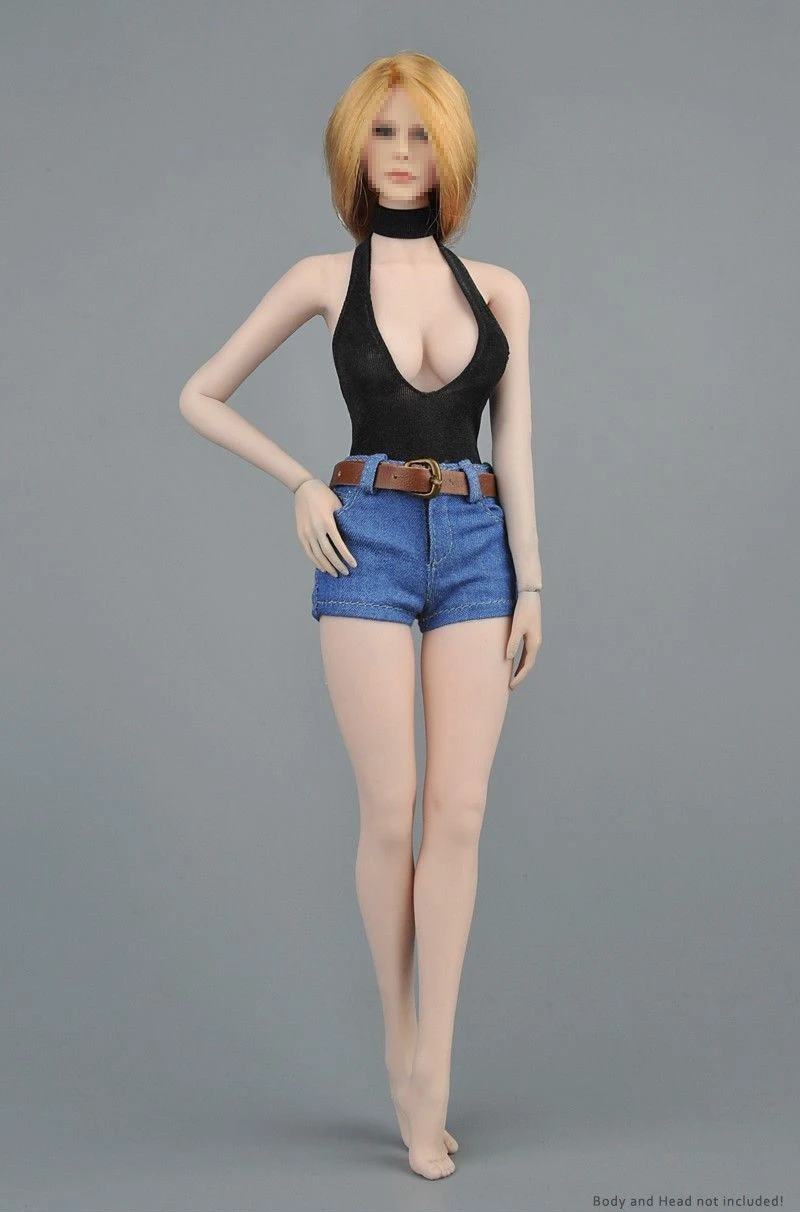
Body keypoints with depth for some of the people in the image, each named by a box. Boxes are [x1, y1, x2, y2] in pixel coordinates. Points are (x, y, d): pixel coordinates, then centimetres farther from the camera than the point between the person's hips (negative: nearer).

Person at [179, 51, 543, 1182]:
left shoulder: (499, 289, 11)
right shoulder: (325, 278, 5)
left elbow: (515, 448, 10)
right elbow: (200, 396, 11)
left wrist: (531, 581, 4)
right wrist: (301, 482, 3)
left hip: (477, 546, 2)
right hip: (371, 542, -2)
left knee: (459, 812, -2)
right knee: (391, 813, -2)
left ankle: (431, 1072, 5)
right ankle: (401, 1041, 17)